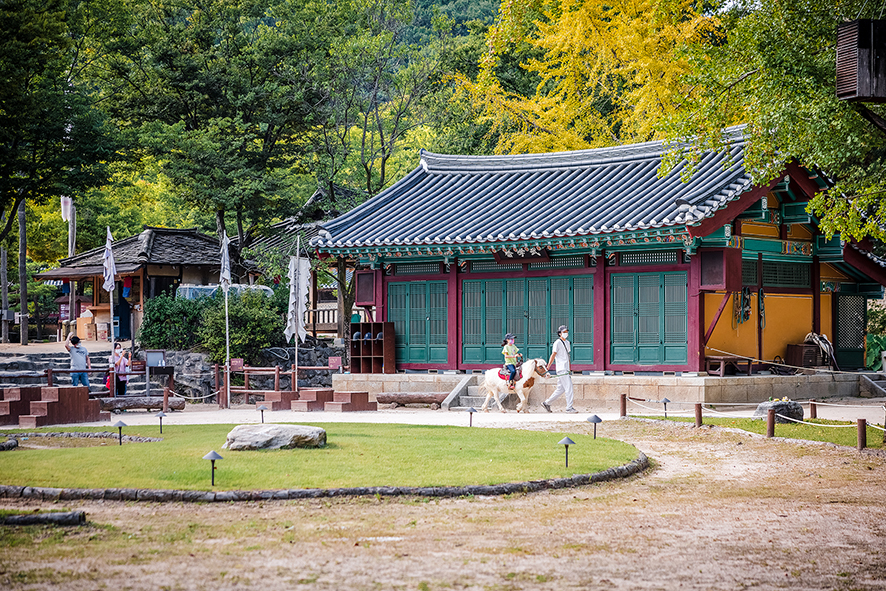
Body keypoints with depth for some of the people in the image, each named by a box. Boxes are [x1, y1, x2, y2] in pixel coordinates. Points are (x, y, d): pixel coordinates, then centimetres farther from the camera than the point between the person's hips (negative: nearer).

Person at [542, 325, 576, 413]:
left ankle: (547, 403, 18)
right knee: (569, 388, -11)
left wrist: (569, 369, 22)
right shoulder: (557, 343, -6)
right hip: (561, 369, -8)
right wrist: (547, 368, -14)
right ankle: (569, 407, -9)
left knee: (560, 389, 10)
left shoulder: (567, 342, 18)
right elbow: (553, 355, -11)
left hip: (566, 369, 8)